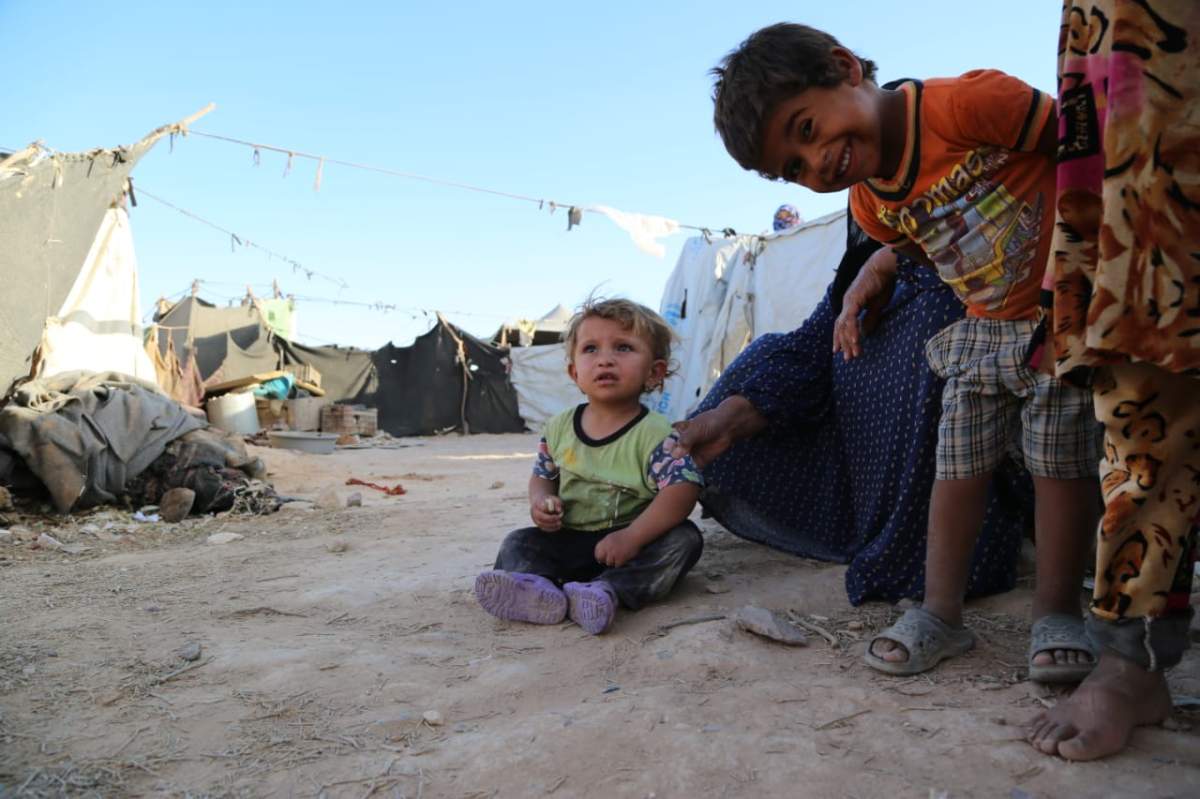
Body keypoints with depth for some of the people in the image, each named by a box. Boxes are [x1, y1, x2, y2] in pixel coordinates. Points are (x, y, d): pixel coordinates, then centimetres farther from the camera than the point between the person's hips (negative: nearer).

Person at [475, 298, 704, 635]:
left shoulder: (655, 434, -14)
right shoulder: (560, 428, 3)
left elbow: (681, 491, -24)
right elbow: (542, 475, 16)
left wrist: (632, 537, -32)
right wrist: (540, 500, -8)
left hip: (626, 544, -4)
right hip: (568, 541, 4)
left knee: (685, 539, -27)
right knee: (518, 541, -11)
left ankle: (606, 590, -44)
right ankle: (537, 586, -43)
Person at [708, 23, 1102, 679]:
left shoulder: (967, 103, -26)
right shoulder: (871, 206, -5)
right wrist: (871, 278, -2)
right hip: (982, 330, 6)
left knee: (1061, 466, -1)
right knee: (958, 467, 4)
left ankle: (1057, 616, 14)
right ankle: (940, 613, 14)